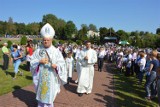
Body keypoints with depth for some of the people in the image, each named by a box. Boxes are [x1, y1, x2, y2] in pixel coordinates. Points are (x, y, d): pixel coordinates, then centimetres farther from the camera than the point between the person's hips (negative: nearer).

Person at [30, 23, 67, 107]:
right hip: (40, 77, 2)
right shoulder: (38, 51, 1)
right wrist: (39, 61, -16)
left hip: (51, 78, -2)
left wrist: (56, 65, -26)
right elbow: (32, 62, 2)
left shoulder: (56, 51, -4)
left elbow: (62, 64, -6)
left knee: (50, 94, 7)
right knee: (41, 93, 14)